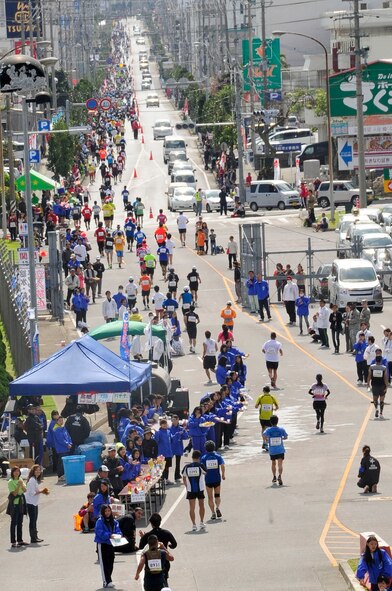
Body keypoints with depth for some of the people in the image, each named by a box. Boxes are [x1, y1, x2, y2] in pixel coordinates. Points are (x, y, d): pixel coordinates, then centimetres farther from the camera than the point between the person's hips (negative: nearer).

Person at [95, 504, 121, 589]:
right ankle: (106, 582, -6)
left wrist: (117, 535, -17)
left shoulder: (114, 521, 6)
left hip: (110, 545, 6)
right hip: (102, 544, -6)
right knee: (104, 563, -5)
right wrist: (109, 535, -29)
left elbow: (118, 531, 5)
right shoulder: (100, 521, -11)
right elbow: (100, 533, -19)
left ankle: (108, 581, 21)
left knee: (110, 563, 10)